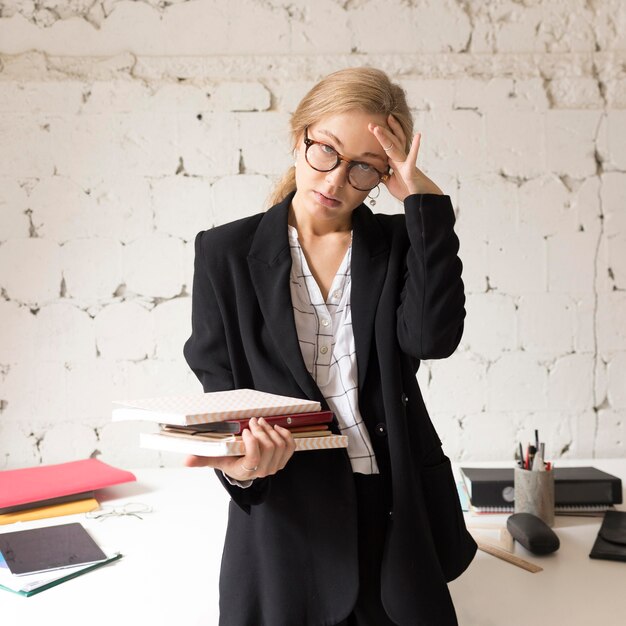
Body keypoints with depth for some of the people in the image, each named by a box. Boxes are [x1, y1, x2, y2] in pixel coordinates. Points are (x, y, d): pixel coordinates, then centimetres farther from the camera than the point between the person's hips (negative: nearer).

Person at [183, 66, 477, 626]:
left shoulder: (399, 244, 4)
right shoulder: (227, 252, -1)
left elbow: (433, 338, -16)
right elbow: (221, 393, -2)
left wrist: (425, 200, -15)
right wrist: (239, 466, -23)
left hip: (396, 515, 2)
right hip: (284, 516, -1)